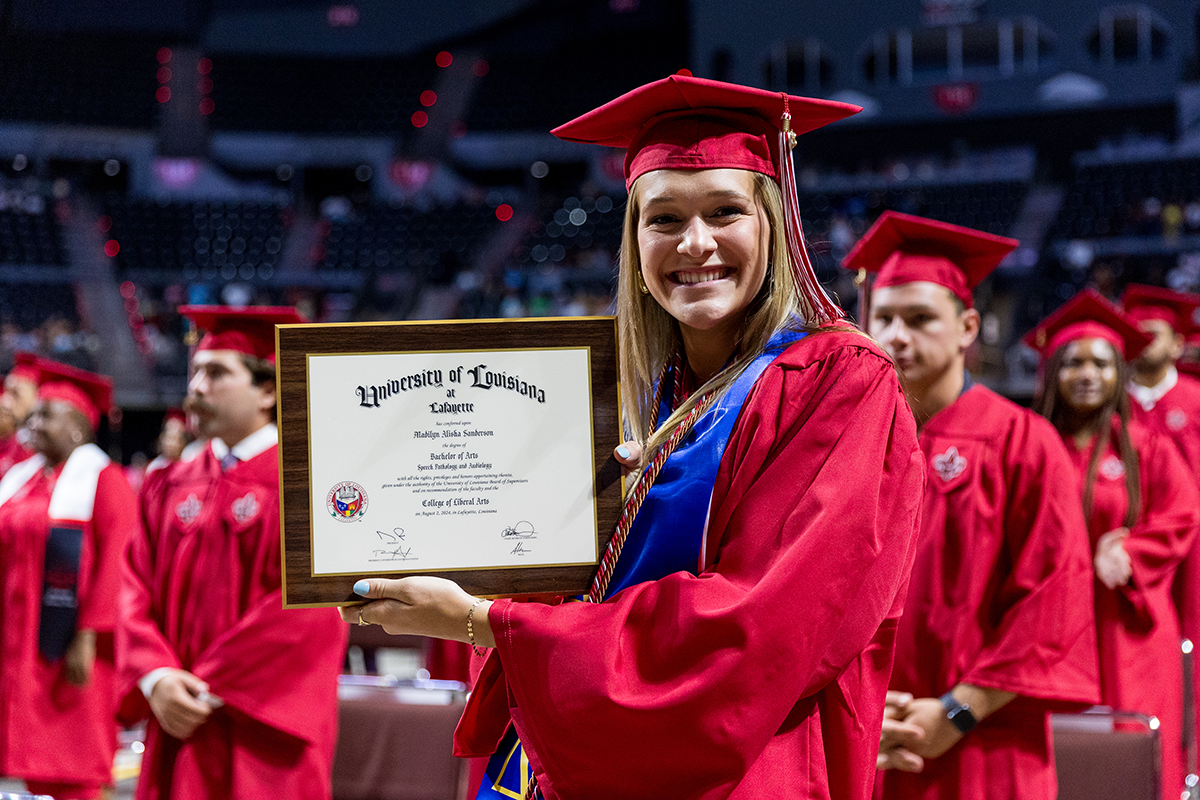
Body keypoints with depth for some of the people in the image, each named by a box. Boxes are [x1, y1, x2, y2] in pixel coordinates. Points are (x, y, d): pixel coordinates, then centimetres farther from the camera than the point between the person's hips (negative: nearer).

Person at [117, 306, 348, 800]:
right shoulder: (170, 489, 12)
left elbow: (304, 608, -14)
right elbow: (138, 590, 7)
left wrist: (207, 687, -12)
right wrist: (157, 678, -11)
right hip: (179, 729, 5)